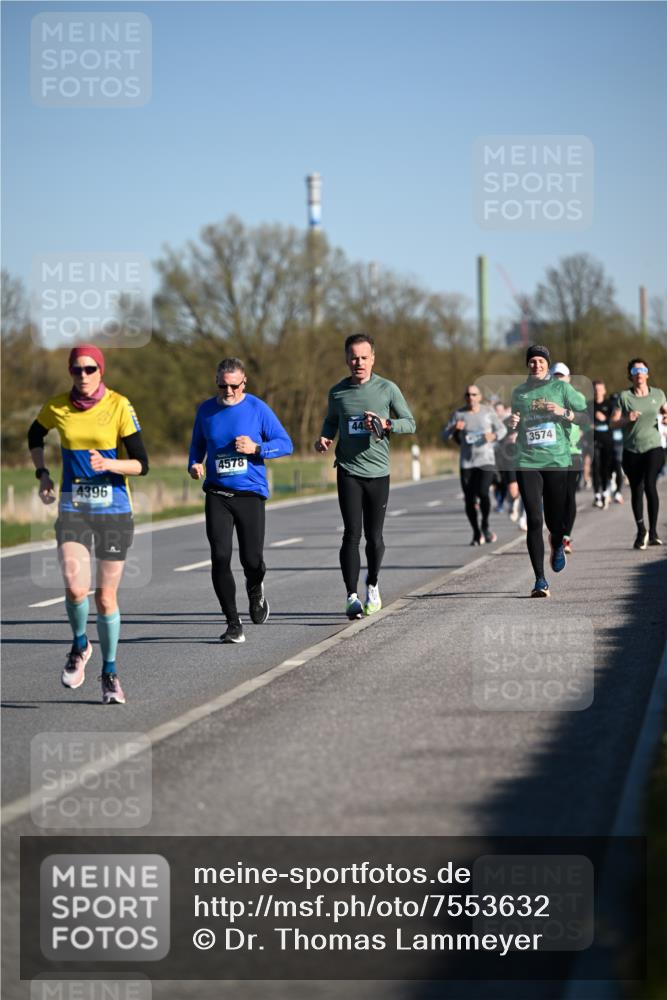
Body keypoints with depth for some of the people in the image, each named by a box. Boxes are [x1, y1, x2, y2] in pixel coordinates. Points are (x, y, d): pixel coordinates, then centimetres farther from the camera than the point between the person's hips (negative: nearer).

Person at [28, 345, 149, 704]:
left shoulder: (119, 406, -7)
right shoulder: (56, 408, 0)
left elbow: (141, 464, -6)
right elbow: (34, 437, 23)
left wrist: (108, 464, -23)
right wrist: (42, 474, 10)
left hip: (114, 511, -1)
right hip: (73, 509, 1)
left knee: (106, 597, 4)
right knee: (75, 588, -20)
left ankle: (110, 673, 24)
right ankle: (80, 645, 11)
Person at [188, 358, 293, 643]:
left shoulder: (258, 409, -2)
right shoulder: (206, 410, 7)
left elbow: (285, 444, 1)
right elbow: (197, 445, 21)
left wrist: (256, 448, -15)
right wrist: (194, 464, 0)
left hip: (250, 494, -2)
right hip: (217, 494, 2)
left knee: (252, 560, -2)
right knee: (220, 558, -11)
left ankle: (255, 590, 36)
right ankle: (233, 624, -2)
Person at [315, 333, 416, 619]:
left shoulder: (387, 389, 0)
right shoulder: (337, 392, 5)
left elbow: (410, 423, 5)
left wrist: (386, 424, -15)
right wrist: (324, 437, 0)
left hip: (378, 472, 0)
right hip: (348, 472, 0)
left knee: (374, 537, 5)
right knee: (352, 534, -10)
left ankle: (372, 585, 31)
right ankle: (352, 597, -9)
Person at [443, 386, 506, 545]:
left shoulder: (488, 412, 2)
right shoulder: (458, 414, 2)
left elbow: (502, 429, 9)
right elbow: (444, 436, -1)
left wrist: (495, 436, -13)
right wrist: (453, 428, -22)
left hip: (486, 460, -1)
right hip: (467, 462, 1)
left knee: (483, 493, -20)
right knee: (469, 499, 0)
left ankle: (485, 525, 4)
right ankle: (477, 533, 18)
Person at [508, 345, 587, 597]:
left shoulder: (561, 388, 5)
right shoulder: (519, 392, 12)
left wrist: (563, 412, -11)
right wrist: (512, 424, 1)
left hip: (557, 461, -1)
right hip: (527, 462, 1)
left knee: (555, 519, 4)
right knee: (534, 520, -9)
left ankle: (557, 546, 44)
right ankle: (540, 580, -7)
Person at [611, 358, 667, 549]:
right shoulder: (624, 396, 2)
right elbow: (613, 422, -2)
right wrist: (627, 419, -21)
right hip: (631, 450, 1)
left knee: (650, 486, -18)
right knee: (636, 491, 5)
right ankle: (641, 532, 21)